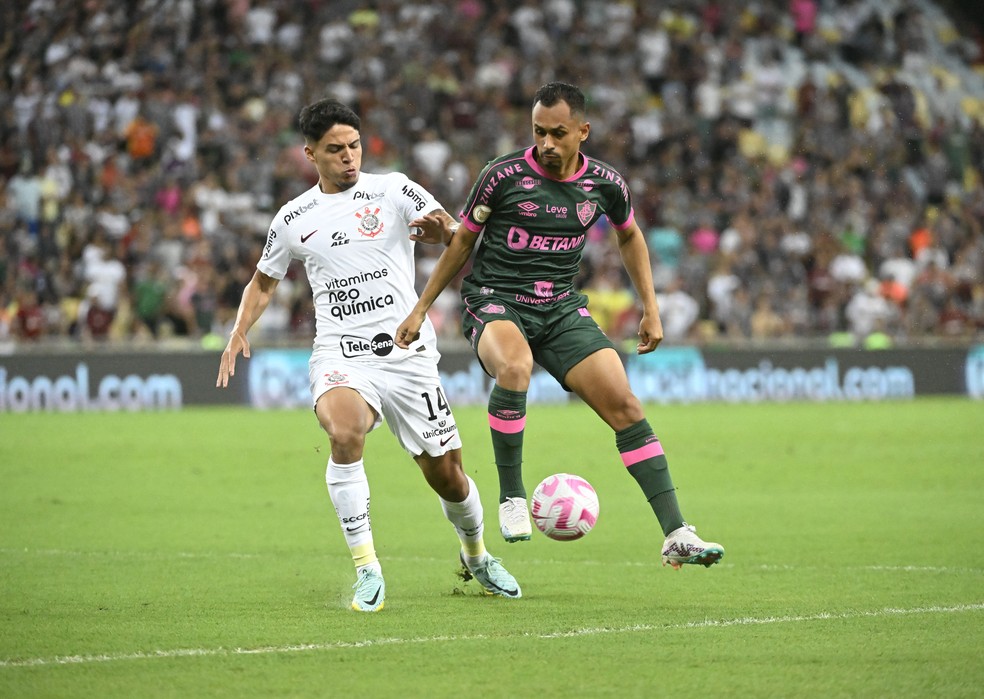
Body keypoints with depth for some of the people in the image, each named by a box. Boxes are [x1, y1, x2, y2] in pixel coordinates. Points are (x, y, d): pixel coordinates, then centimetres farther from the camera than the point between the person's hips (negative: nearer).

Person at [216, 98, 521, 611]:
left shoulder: (393, 190, 2)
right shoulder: (293, 219, 9)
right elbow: (264, 282, 24)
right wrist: (238, 333, 6)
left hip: (407, 353, 0)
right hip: (340, 357, 0)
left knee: (446, 474, 3)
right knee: (345, 433, -32)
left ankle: (476, 557, 36)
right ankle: (367, 569, -26)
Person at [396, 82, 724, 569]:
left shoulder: (604, 183, 0)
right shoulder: (503, 176, -9)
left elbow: (629, 236, 21)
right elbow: (461, 241, 5)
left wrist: (650, 309, 15)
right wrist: (421, 308, 7)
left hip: (562, 308, 4)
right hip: (493, 303, -4)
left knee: (624, 405, -11)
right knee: (514, 367, -38)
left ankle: (676, 536, -10)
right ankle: (511, 497, -21)